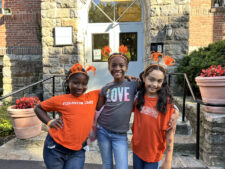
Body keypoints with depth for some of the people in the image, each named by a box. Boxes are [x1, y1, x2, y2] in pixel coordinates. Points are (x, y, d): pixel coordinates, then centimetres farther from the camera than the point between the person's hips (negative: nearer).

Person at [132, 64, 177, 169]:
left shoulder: (166, 102, -17)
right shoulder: (138, 97, -7)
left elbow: (169, 132, -14)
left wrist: (168, 160, -12)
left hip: (154, 153, -3)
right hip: (137, 149, 3)